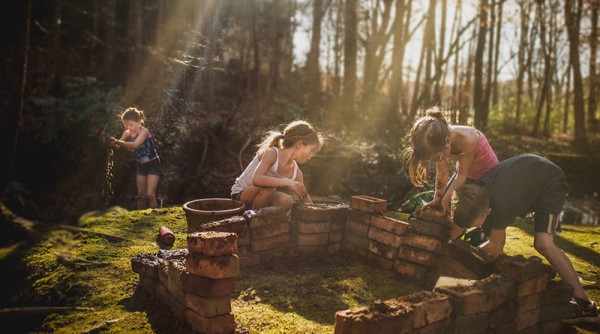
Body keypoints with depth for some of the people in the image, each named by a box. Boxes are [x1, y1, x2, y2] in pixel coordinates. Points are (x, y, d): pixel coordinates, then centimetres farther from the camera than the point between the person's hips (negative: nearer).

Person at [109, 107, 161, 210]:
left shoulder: (144, 131, -22)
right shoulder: (127, 133, -3)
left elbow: (135, 145, -38)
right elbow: (118, 144, -8)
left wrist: (118, 142, -46)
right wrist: (113, 142, -31)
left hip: (153, 164, -6)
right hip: (140, 165, 6)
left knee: (150, 194, -12)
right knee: (141, 195, 9)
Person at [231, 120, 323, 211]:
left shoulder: (296, 172, -3)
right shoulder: (271, 153, -23)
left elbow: (304, 196, 8)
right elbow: (256, 180, -39)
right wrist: (287, 182, -40)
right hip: (240, 194, -6)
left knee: (286, 201, -23)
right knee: (269, 187, -35)